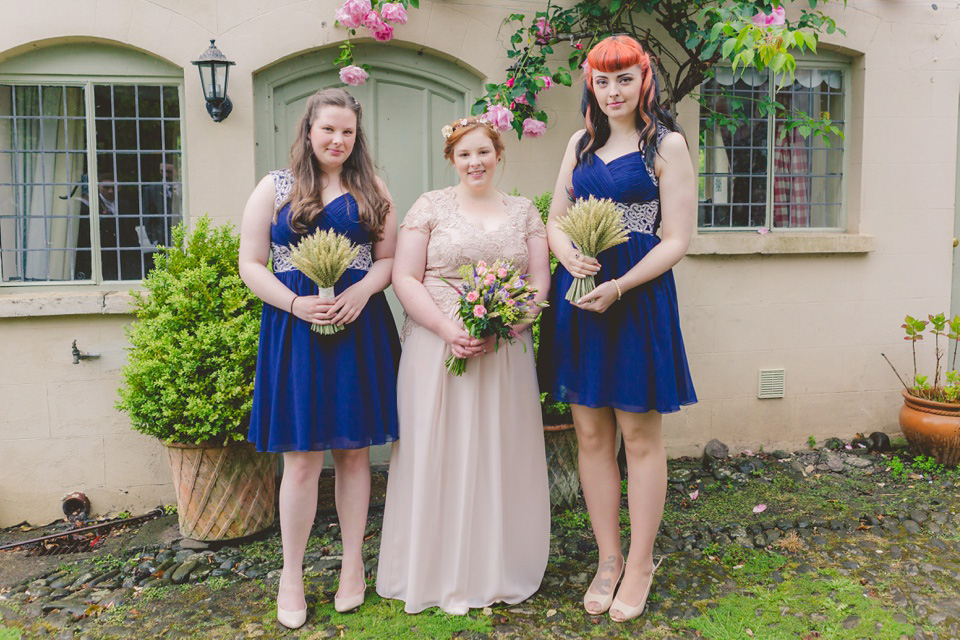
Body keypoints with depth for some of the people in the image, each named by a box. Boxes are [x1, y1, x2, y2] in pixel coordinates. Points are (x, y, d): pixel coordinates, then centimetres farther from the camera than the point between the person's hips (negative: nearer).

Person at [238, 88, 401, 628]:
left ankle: (354, 564, 23)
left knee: (354, 450, 8)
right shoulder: (275, 188, 5)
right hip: (295, 330, -1)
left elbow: (389, 258, 9)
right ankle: (292, 575, 15)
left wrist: (362, 290, -11)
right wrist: (296, 304, -12)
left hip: (360, 329, 2)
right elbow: (251, 264, 3)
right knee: (302, 457, 0)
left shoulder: (372, 190, 10)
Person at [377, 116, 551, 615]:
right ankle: (441, 573, 16)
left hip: (506, 353, 2)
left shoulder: (524, 212, 12)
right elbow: (405, 278, -2)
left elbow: (540, 278, 7)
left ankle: (499, 570, 21)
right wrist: (447, 328, -16)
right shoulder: (430, 207, 4)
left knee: (502, 456, 7)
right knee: (440, 456, 2)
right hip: (438, 347, -2)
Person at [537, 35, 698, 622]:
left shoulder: (667, 146, -1)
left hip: (638, 294, -5)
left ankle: (640, 563, 20)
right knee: (591, 434, 8)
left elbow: (676, 240, -6)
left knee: (640, 436, 3)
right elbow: (554, 219, 16)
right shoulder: (581, 144, 14)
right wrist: (567, 251, -7)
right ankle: (608, 559, 23)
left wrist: (618, 286, -18)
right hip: (577, 293, 5)